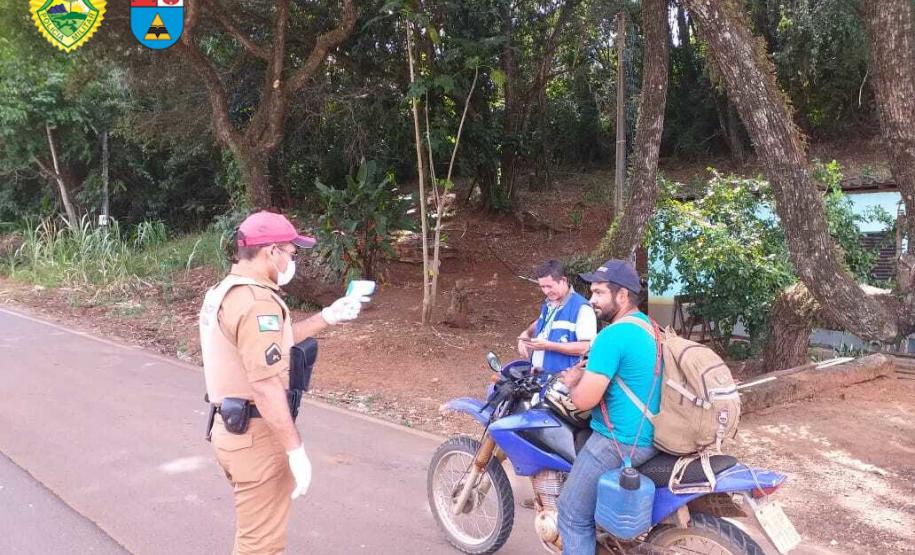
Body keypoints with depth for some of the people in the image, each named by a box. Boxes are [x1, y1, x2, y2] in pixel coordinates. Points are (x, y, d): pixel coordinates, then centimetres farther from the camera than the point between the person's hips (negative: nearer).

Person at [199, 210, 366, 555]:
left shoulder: (225, 290, 10)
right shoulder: (257, 302, -23)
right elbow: (266, 388, -27)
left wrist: (327, 317, 15)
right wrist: (296, 450, -22)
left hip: (231, 428, 10)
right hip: (255, 435, -10)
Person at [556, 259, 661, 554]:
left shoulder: (612, 336, -22)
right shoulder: (649, 327, 8)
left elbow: (584, 400, -23)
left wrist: (572, 383, -2)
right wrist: (584, 375, 11)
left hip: (620, 441, -10)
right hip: (650, 435, 10)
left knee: (573, 515, 0)